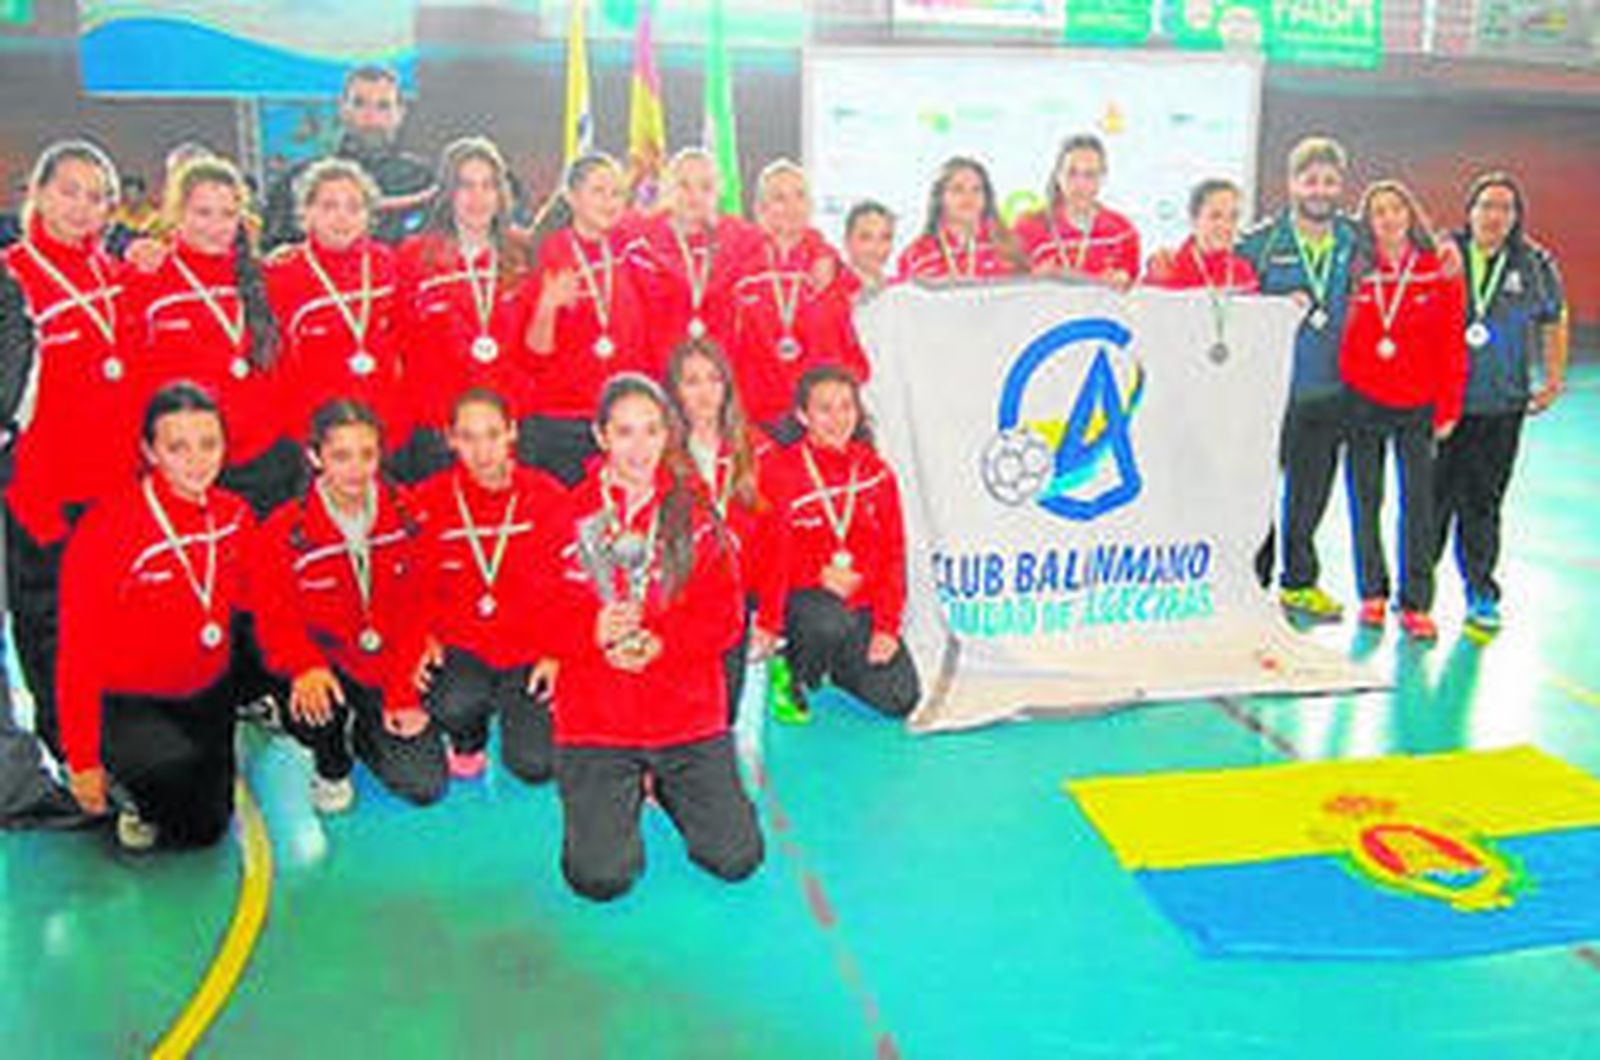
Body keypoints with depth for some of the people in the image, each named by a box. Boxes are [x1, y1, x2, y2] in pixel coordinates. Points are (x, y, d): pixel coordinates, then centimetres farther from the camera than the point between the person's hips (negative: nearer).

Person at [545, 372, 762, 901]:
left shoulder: (695, 514, 4)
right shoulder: (571, 514, 1)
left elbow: (725, 615, -1)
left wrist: (660, 643, -18)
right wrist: (593, 632, -23)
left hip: (688, 712, 1)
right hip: (594, 716, -1)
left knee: (737, 858, -4)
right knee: (601, 877, -11)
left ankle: (665, 782, 24)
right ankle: (621, 794, 23)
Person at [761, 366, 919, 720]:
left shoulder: (877, 472, 3)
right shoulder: (782, 472, -8)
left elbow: (893, 553, 4)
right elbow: (773, 555, -7)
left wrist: (887, 626, -4)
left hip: (864, 602, 4)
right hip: (804, 595, -4)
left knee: (900, 700, -8)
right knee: (832, 624, -38)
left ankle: (839, 664, 24)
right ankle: (792, 676, -4)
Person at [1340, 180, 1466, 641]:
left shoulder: (1439, 272, -1)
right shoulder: (1357, 273, 1)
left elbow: (1452, 347, 1)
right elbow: (1344, 338, 4)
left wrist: (1448, 409, -2)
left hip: (1418, 407, -1)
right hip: (1362, 402, 1)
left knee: (1419, 502, -1)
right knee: (1365, 500, 8)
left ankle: (1415, 604, 8)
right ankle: (1372, 593, 21)